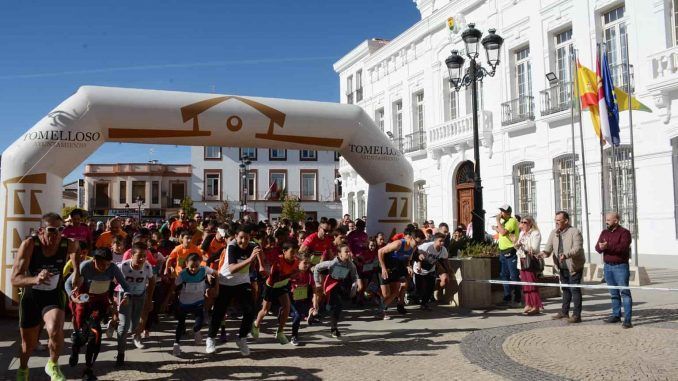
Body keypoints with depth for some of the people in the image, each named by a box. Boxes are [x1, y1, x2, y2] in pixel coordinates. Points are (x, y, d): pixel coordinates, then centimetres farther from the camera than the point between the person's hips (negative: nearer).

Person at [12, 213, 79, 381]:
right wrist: (35, 279, -51)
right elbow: (15, 279, -31)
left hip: (54, 295, 0)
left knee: (55, 331, -29)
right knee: (29, 343, 16)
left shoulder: (68, 244, -18)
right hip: (30, 296, 0)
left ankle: (53, 365, 2)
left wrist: (77, 272, -6)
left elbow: (75, 250, 8)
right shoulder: (29, 244, -25)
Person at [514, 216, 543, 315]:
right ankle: (528, 304, 11)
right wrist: (517, 246, 2)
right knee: (525, 283, 6)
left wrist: (523, 245, -20)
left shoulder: (535, 233, -6)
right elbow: (518, 247, 24)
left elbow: (534, 249, -14)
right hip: (522, 261, 7)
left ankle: (536, 306, -7)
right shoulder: (522, 233, 18)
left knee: (532, 283, -10)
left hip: (531, 261, -7)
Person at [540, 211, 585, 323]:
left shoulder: (575, 232, -15)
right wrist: (545, 252, -21)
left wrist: (566, 255, -40)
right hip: (562, 267, 7)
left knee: (575, 289, -5)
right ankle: (564, 312, 28)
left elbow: (577, 248, -25)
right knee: (565, 289, 18)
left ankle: (577, 315, 0)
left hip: (574, 266, -7)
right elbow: (549, 246, 1)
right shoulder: (554, 233, 6)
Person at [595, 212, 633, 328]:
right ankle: (616, 315, 22)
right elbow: (597, 247, 1)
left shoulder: (624, 232, -7)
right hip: (608, 266, 6)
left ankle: (627, 319, -9)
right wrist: (600, 247, -23)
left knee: (624, 292, -9)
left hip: (620, 266, -6)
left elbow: (623, 247, -23)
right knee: (613, 293, 13)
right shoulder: (604, 233, 11)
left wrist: (608, 246, -31)